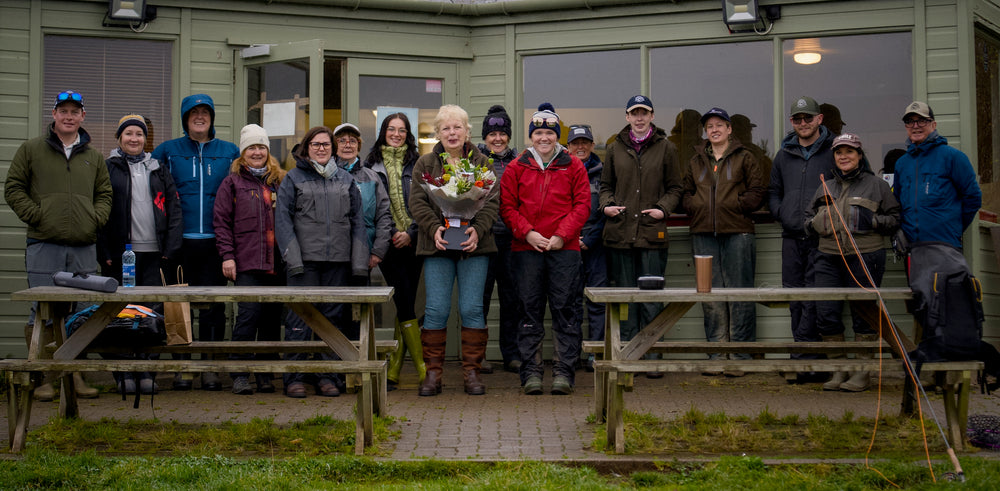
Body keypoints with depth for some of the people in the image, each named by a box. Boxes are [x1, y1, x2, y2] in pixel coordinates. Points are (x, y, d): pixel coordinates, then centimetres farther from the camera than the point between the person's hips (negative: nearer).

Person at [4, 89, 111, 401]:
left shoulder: (93, 156, 15)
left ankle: (76, 374, 14)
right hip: (44, 246, -3)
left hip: (84, 247, 3)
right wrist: (36, 216, -7)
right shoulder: (31, 149, 6)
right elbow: (13, 188, 4)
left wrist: (95, 219, 1)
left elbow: (104, 194, 19)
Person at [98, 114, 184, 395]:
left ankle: (148, 372, 7)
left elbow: (174, 210, 12)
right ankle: (123, 375, 5)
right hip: (120, 254, -2)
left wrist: (170, 248, 0)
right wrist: (104, 253, -7)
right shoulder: (107, 169, 7)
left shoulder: (158, 171, 16)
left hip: (154, 255, 2)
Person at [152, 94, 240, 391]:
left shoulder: (230, 152, 10)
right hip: (180, 241, 0)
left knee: (213, 306, 1)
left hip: (214, 242, 0)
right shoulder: (168, 150, 8)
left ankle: (211, 369, 9)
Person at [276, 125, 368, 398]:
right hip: (304, 260, -3)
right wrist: (292, 258, -11)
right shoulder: (293, 178, 6)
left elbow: (357, 221, 14)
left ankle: (328, 376, 13)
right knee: (300, 316, -5)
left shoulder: (345, 180, 15)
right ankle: (294, 378, 2)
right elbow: (283, 220, 0)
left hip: (338, 260, 3)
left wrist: (359, 261, 5)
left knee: (334, 316, 5)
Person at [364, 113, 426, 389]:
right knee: (405, 304, -9)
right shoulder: (372, 165, 8)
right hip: (388, 242, -2)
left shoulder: (417, 164, 11)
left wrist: (411, 233, -6)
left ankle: (393, 370, 8)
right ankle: (422, 368, -6)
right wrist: (390, 234, -8)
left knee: (404, 305, 2)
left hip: (413, 242, 2)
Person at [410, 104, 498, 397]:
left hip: (474, 245, 0)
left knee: (472, 308, -1)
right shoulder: (425, 164, 10)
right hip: (437, 245, 0)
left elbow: (492, 202, 2)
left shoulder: (482, 163, 9)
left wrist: (477, 230, -15)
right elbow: (417, 202, 2)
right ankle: (432, 373, 7)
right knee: (436, 309, -2)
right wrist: (434, 229, -14)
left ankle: (472, 372, 9)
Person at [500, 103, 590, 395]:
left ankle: (564, 371, 5)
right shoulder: (517, 168, 9)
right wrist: (528, 233, -8)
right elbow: (507, 207, 6)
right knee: (530, 310, 3)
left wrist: (561, 235, -8)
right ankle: (531, 372, 9)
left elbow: (582, 205, 3)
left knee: (564, 309, -1)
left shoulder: (573, 166, 8)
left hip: (564, 250, -1)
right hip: (526, 249, 1)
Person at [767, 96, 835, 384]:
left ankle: (803, 357, -10)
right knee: (795, 299, 5)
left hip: (822, 238, -5)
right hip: (792, 237, 5)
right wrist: (780, 214, 5)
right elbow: (774, 192, 24)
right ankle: (810, 361, 11)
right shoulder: (784, 154, 17)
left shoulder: (833, 151, 3)